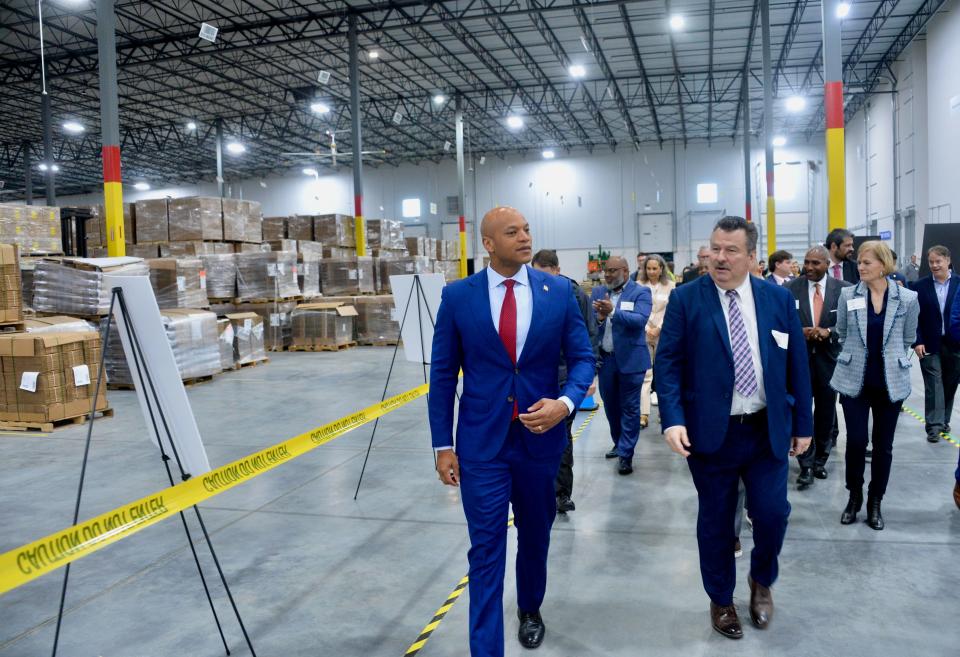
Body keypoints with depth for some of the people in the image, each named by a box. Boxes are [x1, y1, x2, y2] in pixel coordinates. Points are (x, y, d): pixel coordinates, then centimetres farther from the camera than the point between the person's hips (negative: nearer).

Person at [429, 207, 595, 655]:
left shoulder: (559, 291, -2)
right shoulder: (457, 296, -5)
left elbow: (582, 358, 1)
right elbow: (443, 375, -1)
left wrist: (565, 402, -19)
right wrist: (443, 445, -3)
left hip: (541, 437, 2)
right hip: (481, 443, -2)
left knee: (535, 536, 21)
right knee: (486, 550, 0)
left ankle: (530, 610, 48)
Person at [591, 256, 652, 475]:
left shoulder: (640, 292, -6)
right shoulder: (598, 291, 7)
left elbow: (640, 319, -21)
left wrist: (613, 312, -32)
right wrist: (599, 318, -20)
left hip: (630, 358, -5)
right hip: (605, 358, 5)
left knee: (629, 407, 2)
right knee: (610, 405, 16)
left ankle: (626, 454, 8)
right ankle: (619, 443, 35)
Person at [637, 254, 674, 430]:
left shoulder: (670, 286, 1)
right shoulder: (639, 285, -1)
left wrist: (658, 328, -10)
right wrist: (647, 329, -10)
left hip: (663, 334, 1)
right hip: (643, 334, -1)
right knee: (645, 373, -5)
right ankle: (643, 413, -6)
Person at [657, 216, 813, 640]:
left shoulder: (779, 298, 3)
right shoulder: (685, 299, -5)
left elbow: (796, 364, 7)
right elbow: (668, 363, -8)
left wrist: (802, 422, 8)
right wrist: (673, 420, -19)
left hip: (768, 431, 2)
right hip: (711, 432, -2)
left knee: (773, 514, 5)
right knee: (715, 522, 10)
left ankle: (762, 580, 36)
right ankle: (721, 600, 32)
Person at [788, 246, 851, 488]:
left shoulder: (843, 288, -1)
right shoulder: (791, 289, -3)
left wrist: (828, 332, -16)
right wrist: (800, 332, -17)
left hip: (829, 357, 1)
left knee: (826, 412, 13)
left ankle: (820, 460, 29)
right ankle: (806, 465, 5)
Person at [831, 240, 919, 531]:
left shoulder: (907, 298, -5)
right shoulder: (848, 295, -4)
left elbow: (908, 338, 9)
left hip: (890, 382, 0)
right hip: (854, 380, 0)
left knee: (883, 445, 8)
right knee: (855, 441, -2)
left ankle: (875, 502, 24)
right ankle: (854, 497, 19)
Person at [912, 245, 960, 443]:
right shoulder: (920, 286, -1)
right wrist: (917, 342, -10)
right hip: (930, 345, -1)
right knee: (934, 385, -3)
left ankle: (943, 420, 28)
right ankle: (934, 426, -2)